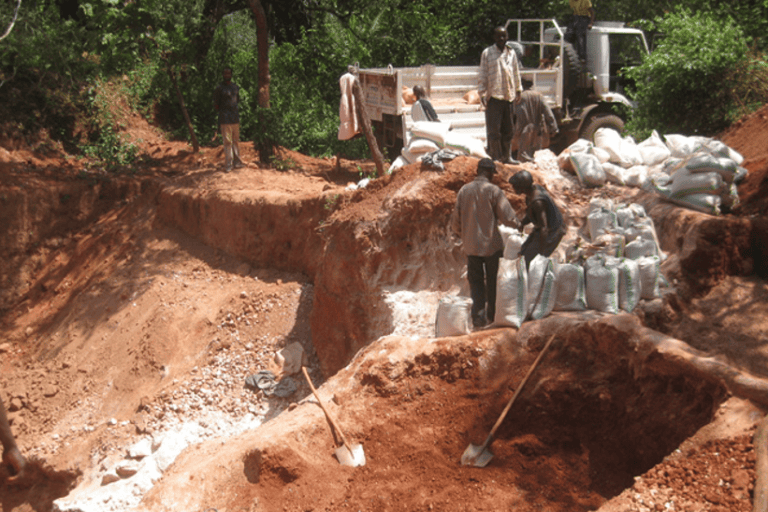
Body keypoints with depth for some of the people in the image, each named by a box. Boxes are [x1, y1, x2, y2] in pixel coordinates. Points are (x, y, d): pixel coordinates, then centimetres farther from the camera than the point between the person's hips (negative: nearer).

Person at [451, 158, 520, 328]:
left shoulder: (464, 190, 3)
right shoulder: (493, 190, -10)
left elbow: (455, 221, 7)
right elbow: (507, 217, -12)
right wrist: (517, 223, 11)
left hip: (471, 246, 3)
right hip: (491, 244, -3)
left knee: (476, 282, 9)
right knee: (493, 282, 13)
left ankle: (478, 316, -3)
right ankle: (493, 316, 21)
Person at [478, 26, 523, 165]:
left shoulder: (511, 53, 12)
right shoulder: (487, 53, 0)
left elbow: (516, 73, 20)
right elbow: (482, 74, -1)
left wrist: (518, 90, 19)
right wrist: (482, 93, -7)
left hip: (508, 96, 5)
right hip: (493, 96, -5)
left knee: (507, 129, 11)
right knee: (493, 129, -5)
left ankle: (507, 157, 19)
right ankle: (495, 157, 2)